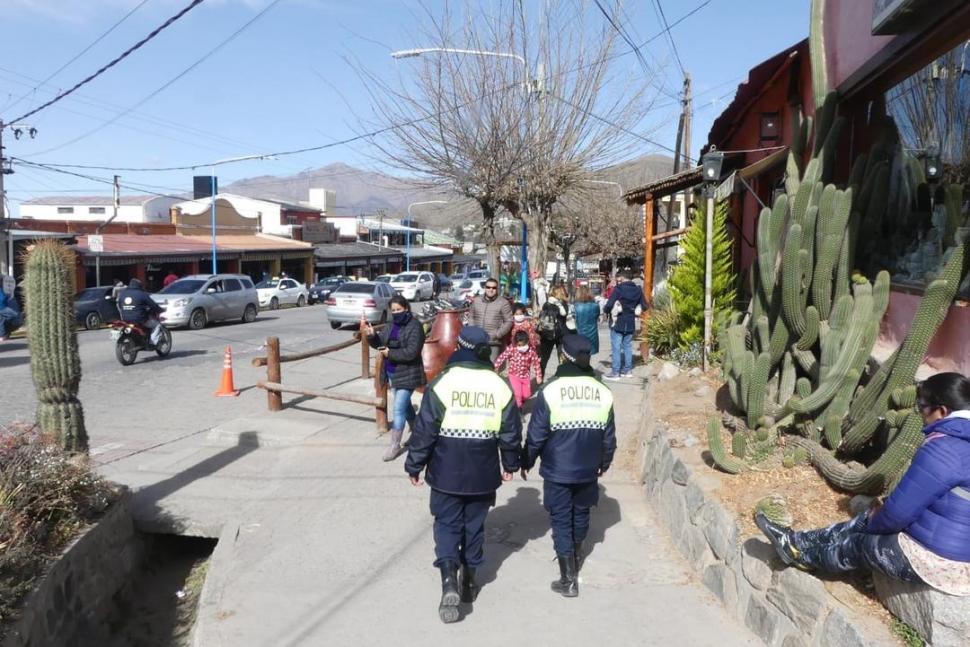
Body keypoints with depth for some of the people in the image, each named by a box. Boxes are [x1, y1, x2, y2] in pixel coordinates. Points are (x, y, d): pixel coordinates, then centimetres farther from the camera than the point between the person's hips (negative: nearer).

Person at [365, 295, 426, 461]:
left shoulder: (415, 326, -16)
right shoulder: (392, 324, 8)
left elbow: (411, 352, -24)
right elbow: (379, 343, 6)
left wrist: (390, 353, -19)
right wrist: (371, 335, -15)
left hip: (407, 374, -8)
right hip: (393, 373, 8)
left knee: (399, 408, -7)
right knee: (405, 404, 21)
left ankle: (394, 445, 1)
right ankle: (417, 433, 40)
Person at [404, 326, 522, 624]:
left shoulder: (442, 383, -12)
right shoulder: (501, 386, -3)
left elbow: (424, 430, -10)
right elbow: (511, 432, 4)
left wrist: (414, 466, 1)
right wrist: (510, 464, 18)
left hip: (447, 471, -2)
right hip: (483, 473, 3)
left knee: (447, 524, 9)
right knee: (474, 524, 17)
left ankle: (449, 580, -8)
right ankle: (468, 582, 30)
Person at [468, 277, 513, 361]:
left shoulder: (503, 303, -1)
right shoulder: (476, 300, 11)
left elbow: (509, 321, -2)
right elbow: (471, 317, 19)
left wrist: (497, 334, -10)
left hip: (494, 343, -4)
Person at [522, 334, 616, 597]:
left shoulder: (551, 390, -15)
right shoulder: (603, 392, -2)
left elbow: (536, 434, -11)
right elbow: (609, 436, 7)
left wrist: (526, 461, 4)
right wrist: (605, 462, 22)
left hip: (557, 470, -4)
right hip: (588, 469, 4)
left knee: (561, 520, 5)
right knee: (581, 514, 23)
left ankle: (569, 579, 6)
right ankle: (575, 555, 44)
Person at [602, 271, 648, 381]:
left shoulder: (619, 289, -14)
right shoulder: (637, 290, 4)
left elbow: (609, 305, -20)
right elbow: (645, 306, 7)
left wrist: (605, 310, 0)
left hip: (618, 322, -6)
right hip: (630, 323, 6)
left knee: (616, 348, -1)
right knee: (628, 346, 16)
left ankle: (615, 372, 0)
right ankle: (627, 370, 21)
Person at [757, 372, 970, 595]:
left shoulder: (944, 448, -26)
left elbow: (900, 512, -21)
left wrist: (876, 523, -1)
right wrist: (882, 512, 11)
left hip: (939, 559, -8)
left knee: (858, 545, 9)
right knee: (867, 521, 14)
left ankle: (802, 556, 32)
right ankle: (798, 540, 23)